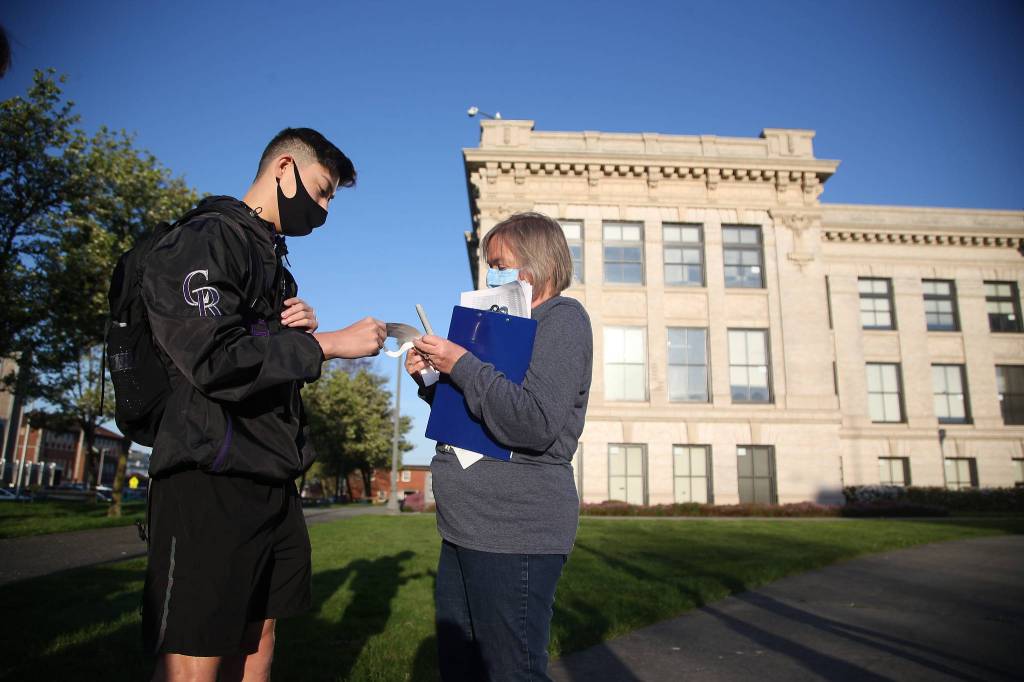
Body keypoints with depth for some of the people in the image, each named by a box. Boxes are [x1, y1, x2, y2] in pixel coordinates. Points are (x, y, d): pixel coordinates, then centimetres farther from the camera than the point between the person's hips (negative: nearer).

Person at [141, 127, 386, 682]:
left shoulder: (273, 262, 21)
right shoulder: (205, 240, -7)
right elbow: (216, 361, -21)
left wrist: (298, 332, 1)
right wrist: (329, 344, -15)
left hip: (273, 481, 9)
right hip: (213, 478, -9)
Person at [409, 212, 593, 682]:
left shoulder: (563, 319, -9)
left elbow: (534, 424, -24)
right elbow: (467, 413, 23)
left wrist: (460, 364, -17)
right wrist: (430, 378, 6)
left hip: (514, 537, -10)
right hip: (465, 533, 10)